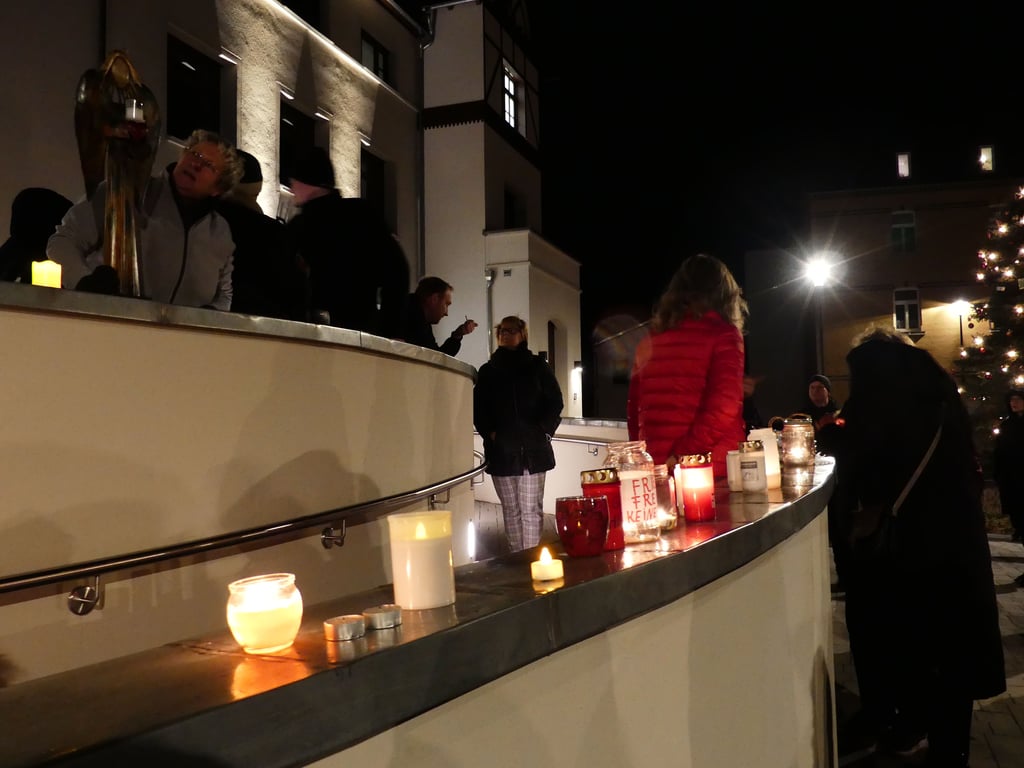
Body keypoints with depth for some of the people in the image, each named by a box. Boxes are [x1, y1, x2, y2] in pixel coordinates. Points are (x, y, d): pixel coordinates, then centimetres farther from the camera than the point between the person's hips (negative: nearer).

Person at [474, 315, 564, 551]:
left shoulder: (537, 366, 6)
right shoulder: (488, 370, 10)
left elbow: (555, 402, 6)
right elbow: (478, 408, 9)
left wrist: (543, 430, -5)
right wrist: (489, 433, -4)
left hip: (533, 449, -2)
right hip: (501, 451, 2)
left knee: (531, 509, -4)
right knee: (511, 510, 7)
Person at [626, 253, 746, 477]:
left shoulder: (648, 344, 11)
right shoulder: (722, 334, -3)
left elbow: (634, 413, 16)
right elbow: (723, 409, -16)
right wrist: (680, 455, -12)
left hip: (656, 473, 5)